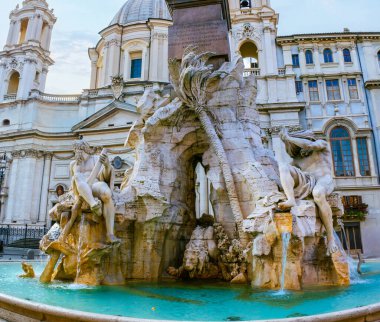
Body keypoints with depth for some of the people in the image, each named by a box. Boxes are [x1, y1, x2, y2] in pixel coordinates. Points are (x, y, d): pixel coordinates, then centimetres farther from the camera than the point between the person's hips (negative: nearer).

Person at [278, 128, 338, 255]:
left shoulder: (321, 143, 12)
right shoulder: (298, 159, 25)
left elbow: (310, 145, -10)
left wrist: (288, 138, -7)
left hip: (324, 182, -4)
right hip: (307, 184, 4)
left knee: (318, 194, -42)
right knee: (283, 166, -18)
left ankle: (331, 237, -29)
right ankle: (291, 200, -38)